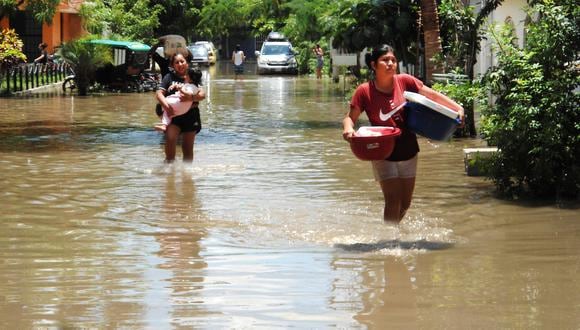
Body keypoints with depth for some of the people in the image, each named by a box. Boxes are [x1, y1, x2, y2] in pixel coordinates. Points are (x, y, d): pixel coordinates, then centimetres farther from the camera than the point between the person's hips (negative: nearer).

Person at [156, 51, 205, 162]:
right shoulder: (169, 77, 4)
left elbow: (202, 95, -4)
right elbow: (159, 93, -3)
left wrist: (191, 97, -24)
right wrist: (165, 104, -23)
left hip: (191, 115, 2)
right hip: (174, 114, -2)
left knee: (188, 147, 8)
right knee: (170, 139, -24)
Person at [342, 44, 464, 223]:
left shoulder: (404, 81, -7)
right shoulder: (364, 91, -13)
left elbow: (432, 95, 0)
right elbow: (350, 117, -5)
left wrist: (458, 108, -10)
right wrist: (348, 129, -28)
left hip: (408, 151, 4)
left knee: (405, 202, 13)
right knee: (393, 201, -12)